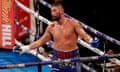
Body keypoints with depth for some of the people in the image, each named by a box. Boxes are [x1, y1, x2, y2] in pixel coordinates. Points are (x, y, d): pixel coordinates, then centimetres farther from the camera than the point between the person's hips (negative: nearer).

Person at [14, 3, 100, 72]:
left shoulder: (72, 23, -8)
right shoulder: (51, 27, 1)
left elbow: (83, 34, -16)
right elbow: (40, 41, 8)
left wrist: (91, 40, -39)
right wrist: (25, 48, 1)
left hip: (72, 57, -2)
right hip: (58, 58, 2)